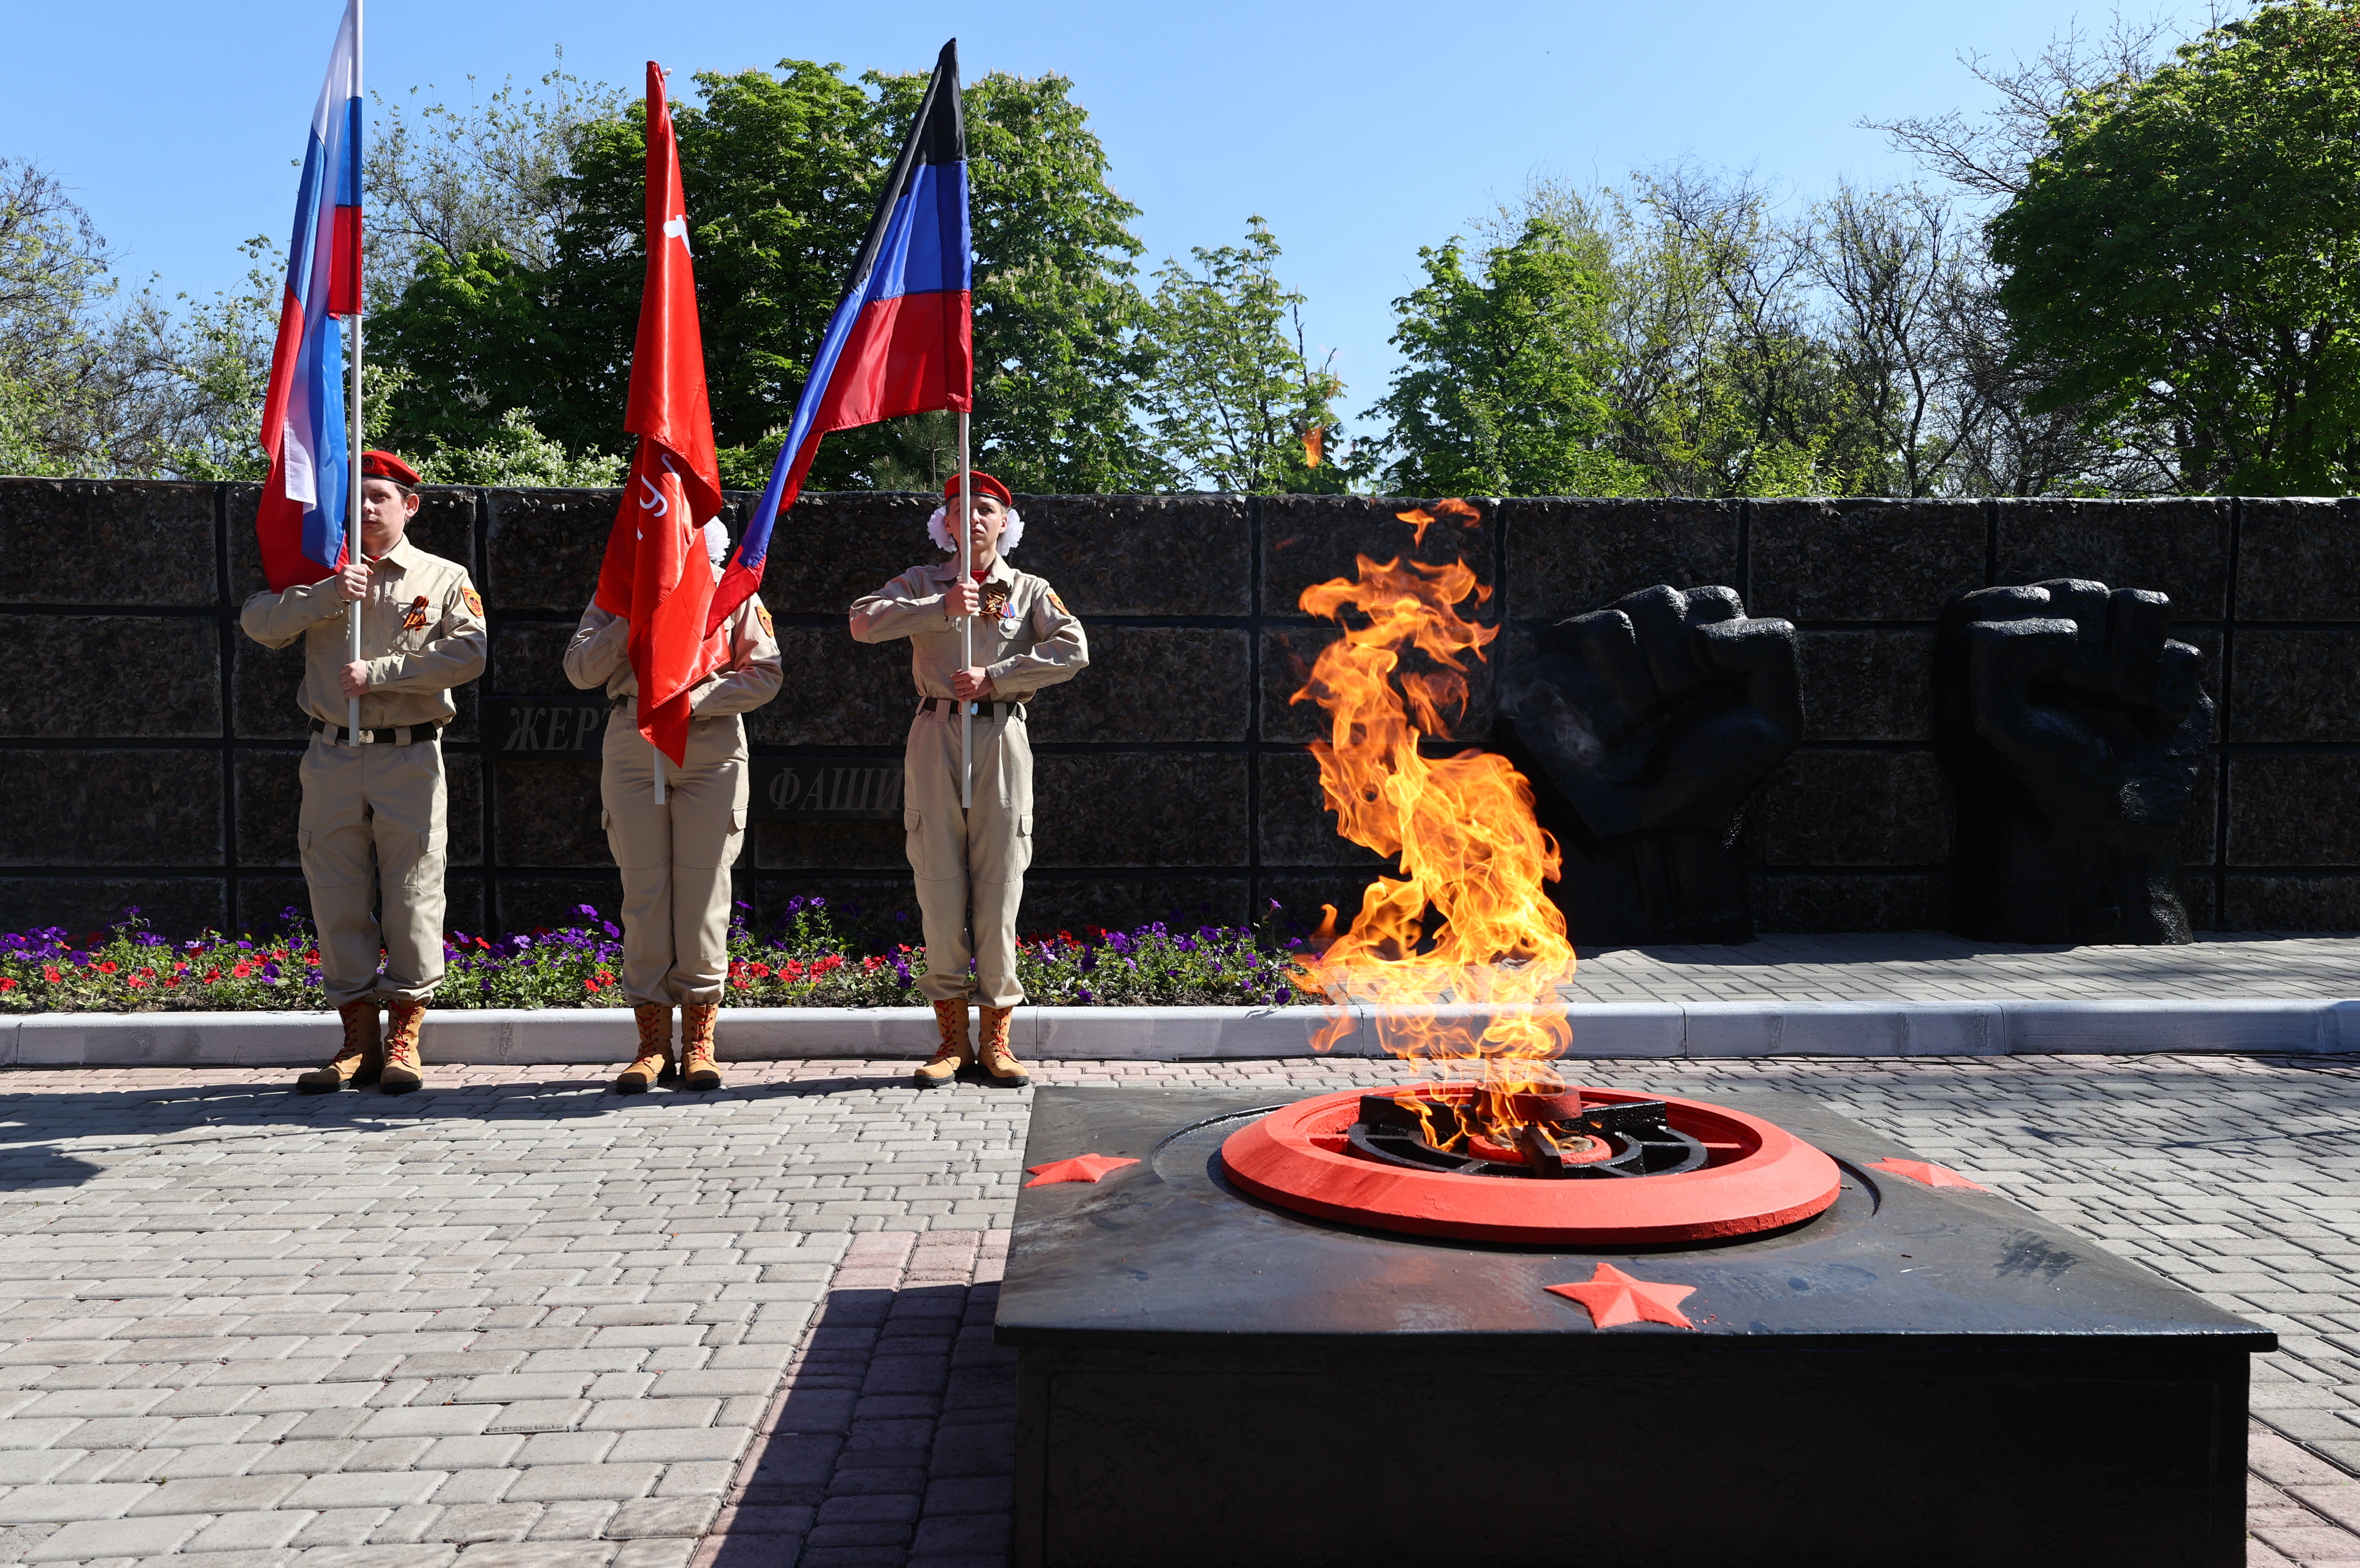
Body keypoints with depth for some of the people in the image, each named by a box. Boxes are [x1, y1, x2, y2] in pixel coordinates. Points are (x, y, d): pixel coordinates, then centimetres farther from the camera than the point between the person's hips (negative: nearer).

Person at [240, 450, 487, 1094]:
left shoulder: (445, 578, 7)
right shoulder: (320, 575, 15)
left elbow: (468, 654, -8)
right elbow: (258, 623, 2)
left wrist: (379, 672, -13)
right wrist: (329, 594, -9)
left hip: (409, 757, -2)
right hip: (332, 756, 3)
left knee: (412, 896, -2)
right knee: (338, 898, 3)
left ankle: (404, 1039, 7)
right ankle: (358, 1037, 11)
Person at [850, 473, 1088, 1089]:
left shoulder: (1029, 590, 13)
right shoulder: (923, 584, 14)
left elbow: (1073, 650, -3)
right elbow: (864, 621, -2)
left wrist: (995, 677, -11)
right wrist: (941, 609, -11)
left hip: (1001, 738, 0)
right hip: (937, 735, 1)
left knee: (1000, 888, -2)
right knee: (938, 888, -2)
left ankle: (996, 1038, 6)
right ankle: (952, 1039, 5)